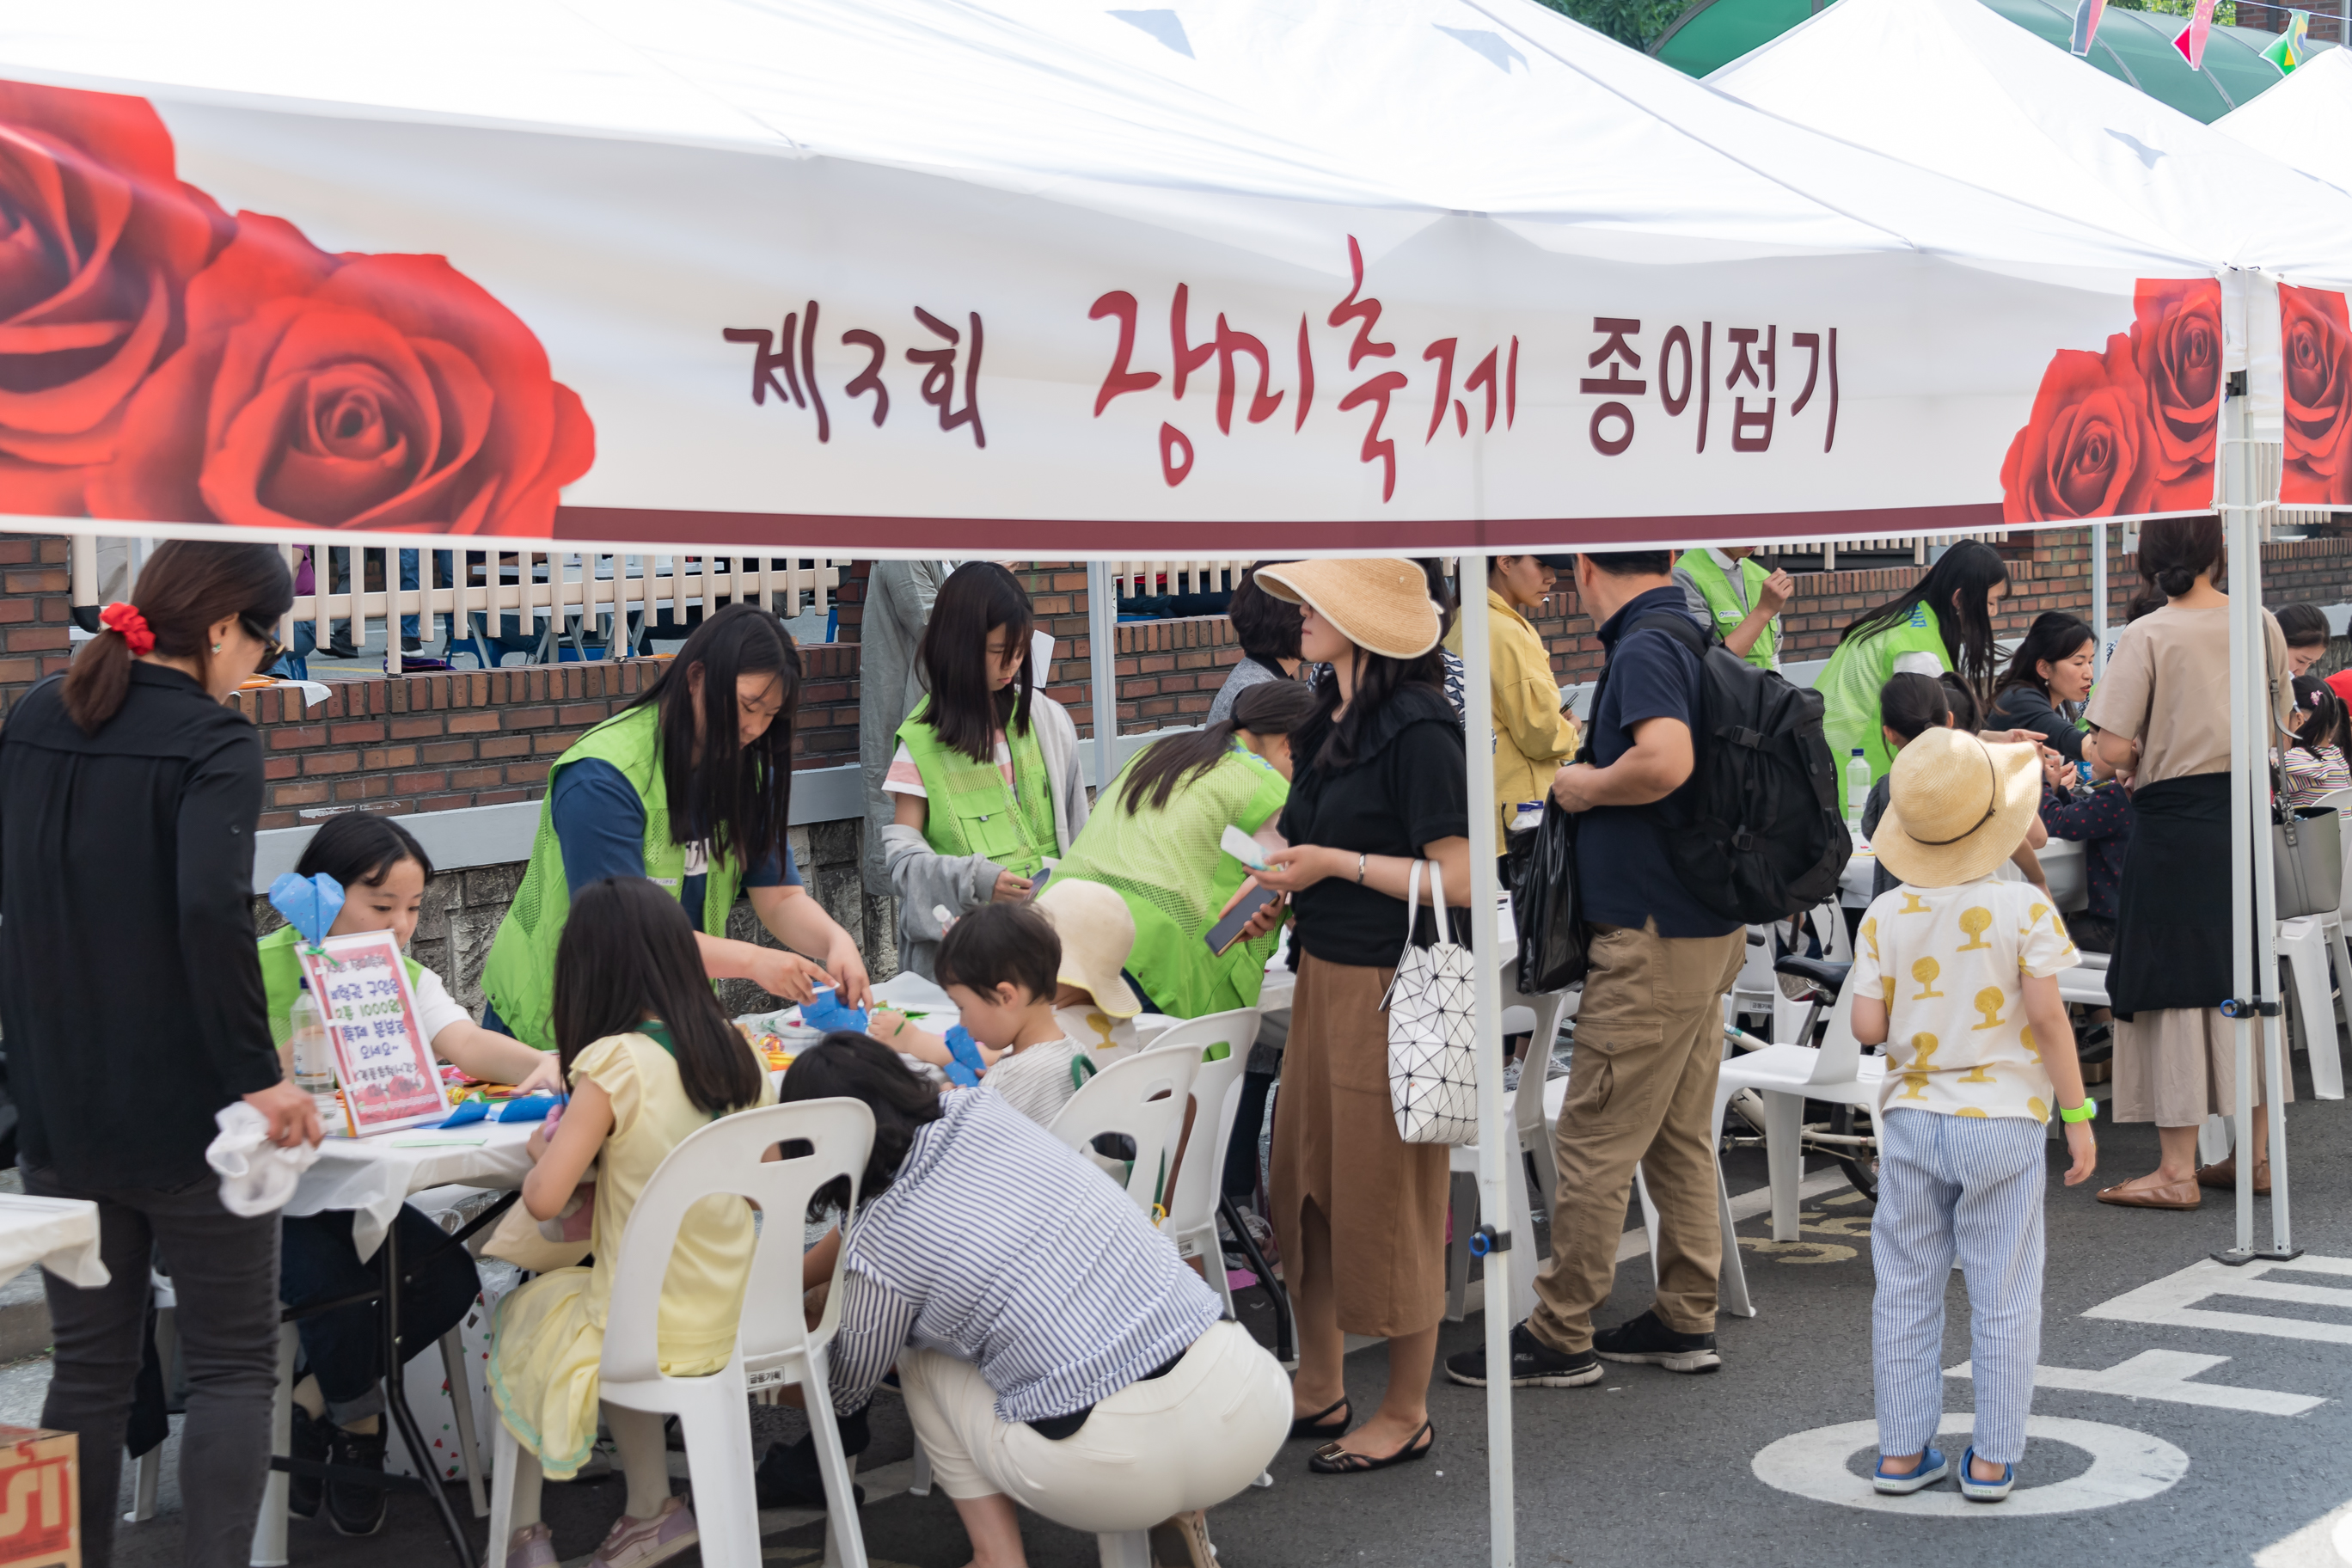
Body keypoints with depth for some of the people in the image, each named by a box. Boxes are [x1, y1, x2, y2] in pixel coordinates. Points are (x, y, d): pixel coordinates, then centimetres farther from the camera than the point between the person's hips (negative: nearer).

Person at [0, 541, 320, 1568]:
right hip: (184, 1109, -6)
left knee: (89, 1367, 15)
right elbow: (211, 908, -28)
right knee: (233, 1362, 7)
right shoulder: (213, 743, -14)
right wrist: (258, 1074, -23)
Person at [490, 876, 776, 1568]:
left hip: (660, 1331, -5)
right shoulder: (732, 1048, -3)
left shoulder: (615, 1064, -20)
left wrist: (545, 1148, 0)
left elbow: (544, 1199, -24)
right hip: (739, 1314, 6)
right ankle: (650, 1509, 30)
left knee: (519, 1318, 23)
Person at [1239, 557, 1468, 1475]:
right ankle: (1318, 1390, 28)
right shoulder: (1333, 720, 11)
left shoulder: (1417, 731, -18)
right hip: (1323, 974, 9)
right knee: (1304, 1178, 15)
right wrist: (1284, 896, 8)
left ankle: (1406, 1415, 15)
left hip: (1390, 987, -9)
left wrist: (1337, 865, -17)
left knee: (1386, 1195, 1)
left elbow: (1459, 877, -21)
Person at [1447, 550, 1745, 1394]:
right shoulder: (1697, 640, 12)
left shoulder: (1643, 649, -17)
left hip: (1654, 937, -10)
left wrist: (1584, 785, -17)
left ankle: (1559, 1336, 4)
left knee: (1593, 1139, -2)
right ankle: (1687, 1319, 22)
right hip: (1708, 922, 10)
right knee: (1680, 1135, 16)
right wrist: (1595, 775, 17)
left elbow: (1666, 759, -34)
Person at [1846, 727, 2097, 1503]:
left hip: (1912, 1119, 2)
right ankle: (1991, 1460, 10)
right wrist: (2078, 1113, -6)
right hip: (2002, 1120, -2)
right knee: (2004, 1297, 7)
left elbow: (1867, 1026, -5)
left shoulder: (1885, 916, -3)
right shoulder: (2022, 907, -11)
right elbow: (2046, 1015, -13)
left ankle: (1902, 1452, 16)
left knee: (1906, 1290, 11)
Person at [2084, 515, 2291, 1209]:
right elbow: (2280, 728, 12)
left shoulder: (2147, 637, -13)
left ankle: (2178, 1170, 3)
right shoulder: (2262, 625, 1)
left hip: (2173, 823, -5)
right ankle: (2256, 1153, 20)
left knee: (2174, 992, 1)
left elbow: (2113, 749, -15)